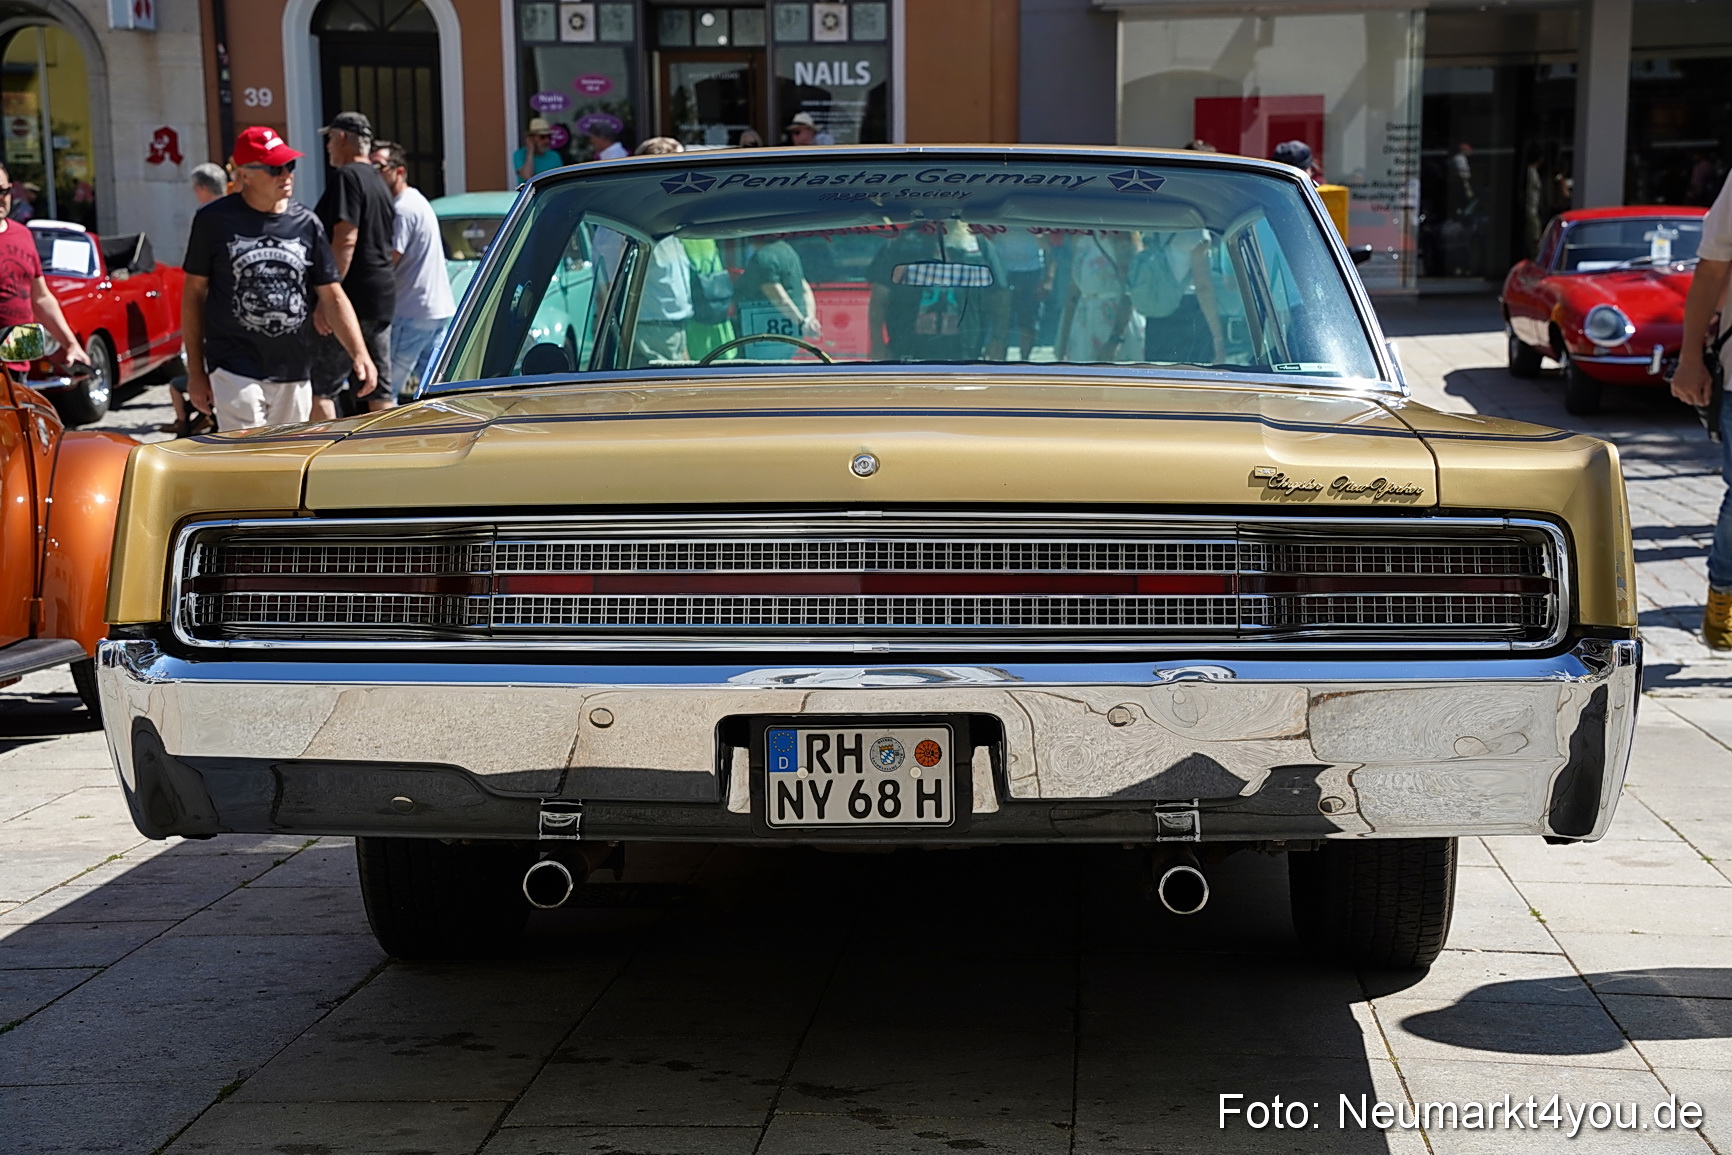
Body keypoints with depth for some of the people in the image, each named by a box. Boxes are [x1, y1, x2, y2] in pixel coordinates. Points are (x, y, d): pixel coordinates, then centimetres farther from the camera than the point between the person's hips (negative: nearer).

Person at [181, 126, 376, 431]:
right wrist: (195, 371, 1)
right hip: (235, 371, -4)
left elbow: (333, 297, 7)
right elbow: (194, 294, 4)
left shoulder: (306, 224, 6)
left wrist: (359, 353, -8)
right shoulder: (214, 220, -2)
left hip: (294, 373, 4)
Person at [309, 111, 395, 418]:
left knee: (319, 390, -6)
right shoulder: (379, 182, 19)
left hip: (352, 297, -9)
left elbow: (345, 240, -20)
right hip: (382, 299, 9)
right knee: (378, 393, 9)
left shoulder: (347, 177, -10)